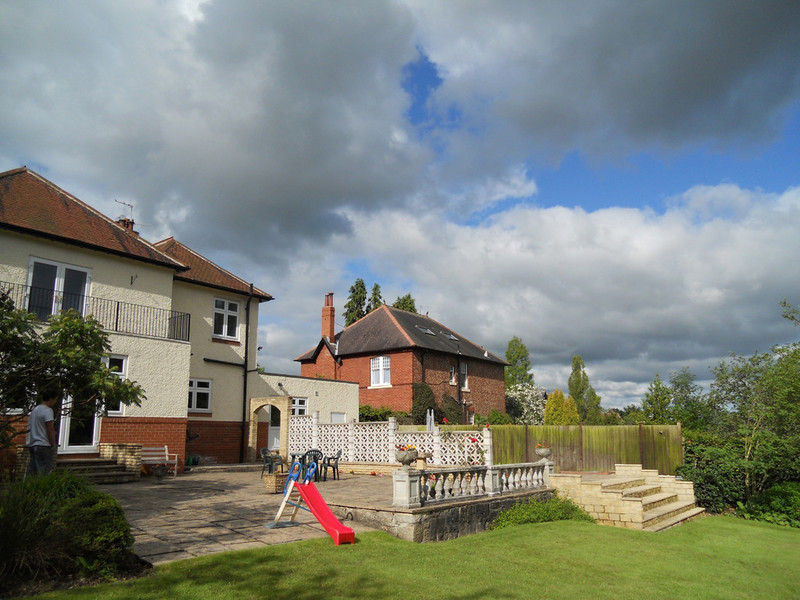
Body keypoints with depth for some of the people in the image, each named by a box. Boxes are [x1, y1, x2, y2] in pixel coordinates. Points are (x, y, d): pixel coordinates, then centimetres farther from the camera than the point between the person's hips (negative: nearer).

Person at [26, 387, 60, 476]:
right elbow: (50, 430, -15)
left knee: (32, 473, 9)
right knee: (44, 474, -9)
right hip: (43, 445, -9)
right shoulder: (47, 410, -11)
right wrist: (53, 444, -6)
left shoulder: (34, 410, 17)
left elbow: (31, 428, 21)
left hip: (32, 445, 9)